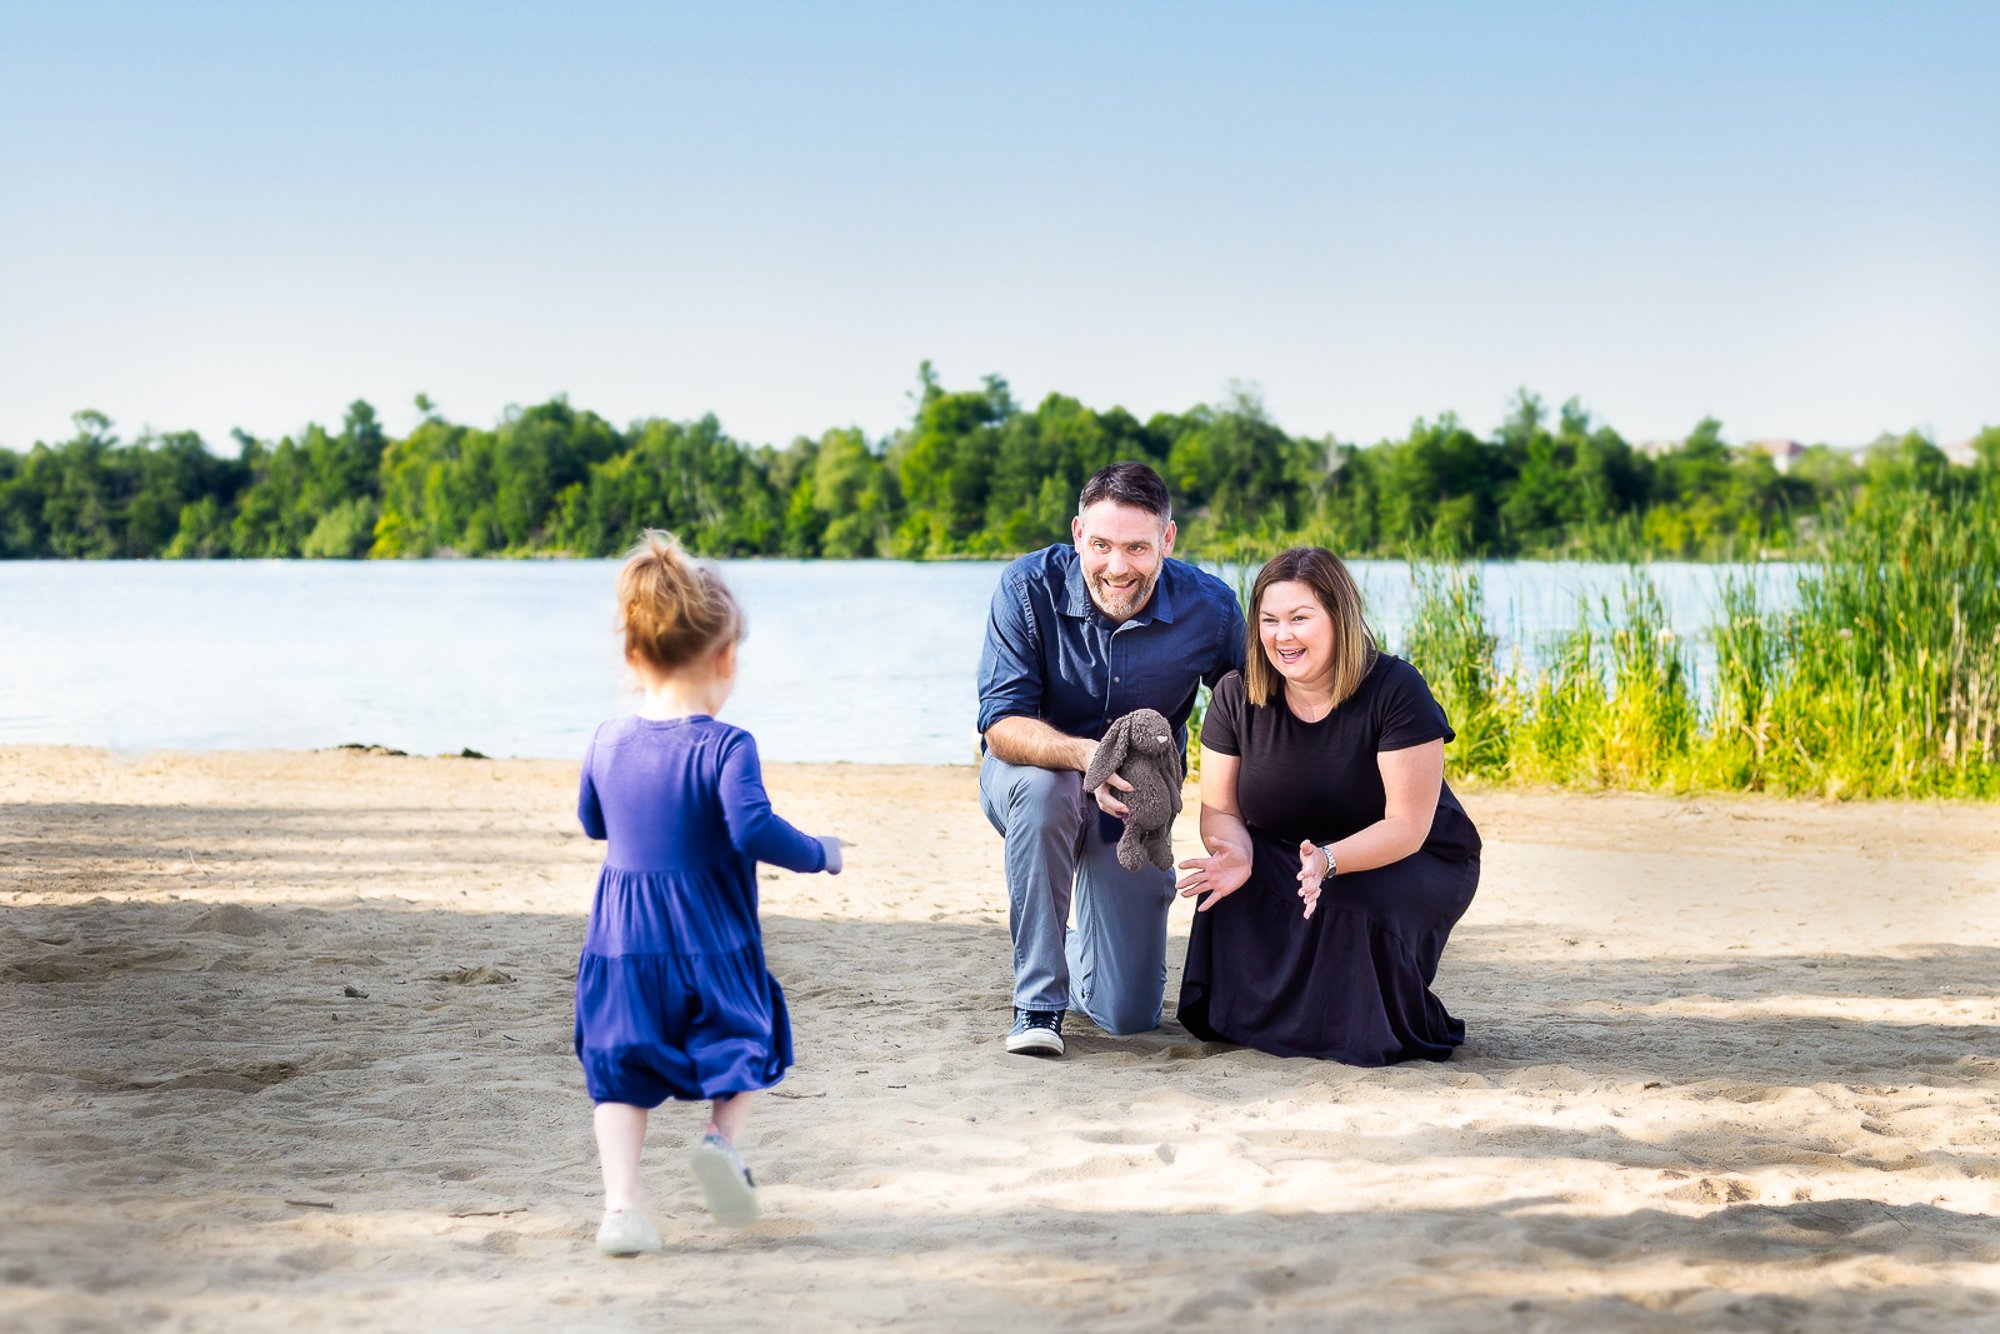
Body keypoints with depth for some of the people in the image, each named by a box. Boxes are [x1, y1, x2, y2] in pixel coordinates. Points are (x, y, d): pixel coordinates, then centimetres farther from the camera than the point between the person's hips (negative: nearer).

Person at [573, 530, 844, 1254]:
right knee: (744, 1040, 18)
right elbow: (754, 831, -26)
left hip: (623, 937, 3)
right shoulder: (725, 747, -14)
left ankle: (621, 1206, -7)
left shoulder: (608, 742, 3)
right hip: (711, 940, -3)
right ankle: (723, 1135, -8)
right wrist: (820, 854, -10)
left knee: (622, 1072, 7)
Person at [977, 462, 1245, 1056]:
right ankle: (1039, 996, -22)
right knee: (1044, 787, -40)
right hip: (1033, 771, -1)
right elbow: (1002, 723, -26)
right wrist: (1085, 754, -46)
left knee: (1130, 1016, -3)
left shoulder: (1209, 608, -17)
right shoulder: (1029, 589, -22)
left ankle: (1081, 947, 36)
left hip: (1135, 804, 2)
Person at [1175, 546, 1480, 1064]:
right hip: (1286, 859, 3)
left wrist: (1327, 861, -41)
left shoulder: (1395, 691, -22)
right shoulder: (1236, 697, -9)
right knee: (1233, 886, -28)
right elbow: (1219, 810, -5)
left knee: (1349, 907, -35)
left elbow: (1407, 827, -23)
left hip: (1416, 863, -3)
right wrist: (1236, 854, -31)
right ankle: (1251, 1018, -5)